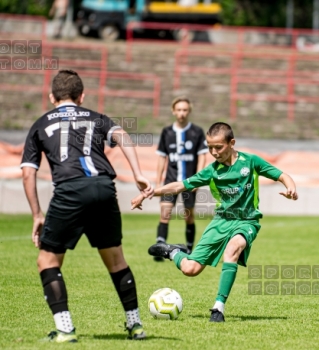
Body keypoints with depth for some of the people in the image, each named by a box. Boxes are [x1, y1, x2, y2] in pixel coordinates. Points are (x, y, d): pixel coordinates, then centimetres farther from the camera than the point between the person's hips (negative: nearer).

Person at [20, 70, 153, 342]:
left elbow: (28, 173, 17)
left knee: (48, 260, 10)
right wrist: (139, 175, -3)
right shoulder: (97, 118, 27)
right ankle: (135, 325, 24)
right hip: (104, 187, 3)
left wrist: (37, 215, 20)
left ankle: (65, 329, -3)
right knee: (115, 259, 20)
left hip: (70, 190, -3)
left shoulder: (41, 125, 25)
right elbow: (121, 136, 6)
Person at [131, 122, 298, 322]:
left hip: (246, 221, -2)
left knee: (233, 247, -38)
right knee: (190, 269, -9)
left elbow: (281, 176, -3)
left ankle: (219, 307, -35)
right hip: (222, 221, 2)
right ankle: (173, 252, 27)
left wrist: (291, 188, -25)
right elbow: (180, 186, 1)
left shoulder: (250, 161, -5)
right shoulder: (212, 171, 0)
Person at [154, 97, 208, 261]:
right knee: (165, 213, -13)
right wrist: (158, 182, 8)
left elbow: (202, 156, 0)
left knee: (189, 217, 6)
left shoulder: (197, 132, -1)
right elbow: (162, 157, 11)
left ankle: (189, 250, 20)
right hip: (171, 179, 1)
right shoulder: (167, 132, 6)